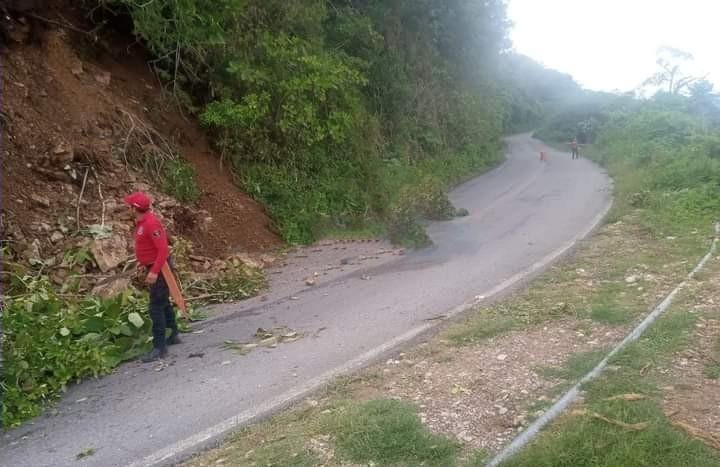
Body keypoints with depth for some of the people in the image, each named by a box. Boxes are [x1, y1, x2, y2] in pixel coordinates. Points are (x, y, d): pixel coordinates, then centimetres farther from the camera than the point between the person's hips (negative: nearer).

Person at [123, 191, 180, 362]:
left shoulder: (151, 223, -22)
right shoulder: (142, 222, 8)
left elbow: (163, 248, -26)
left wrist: (154, 271, -29)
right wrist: (145, 261, 19)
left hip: (159, 269, -10)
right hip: (154, 267, 10)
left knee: (156, 308, -9)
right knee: (163, 303, 21)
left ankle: (159, 348, -5)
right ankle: (173, 335, 36)